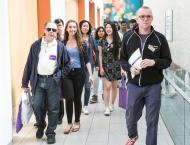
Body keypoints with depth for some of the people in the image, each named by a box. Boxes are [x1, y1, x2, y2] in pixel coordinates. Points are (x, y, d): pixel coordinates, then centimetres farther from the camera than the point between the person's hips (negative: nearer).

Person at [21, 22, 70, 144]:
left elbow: (67, 64, 7)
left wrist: (60, 75, -3)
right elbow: (29, 64, 5)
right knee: (37, 106, 1)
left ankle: (51, 133, 17)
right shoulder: (36, 45, 4)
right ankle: (41, 127, 29)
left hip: (53, 81, -1)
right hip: (38, 80, 1)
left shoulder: (60, 46, 1)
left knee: (53, 108, 3)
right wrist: (25, 83, 4)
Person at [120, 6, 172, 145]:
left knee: (152, 120, 7)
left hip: (153, 86, -2)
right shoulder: (128, 37, 1)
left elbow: (167, 61, 0)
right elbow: (122, 59, 8)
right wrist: (130, 68, -13)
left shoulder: (160, 38, -5)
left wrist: (154, 62, -20)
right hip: (134, 85, 2)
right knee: (131, 117, 17)